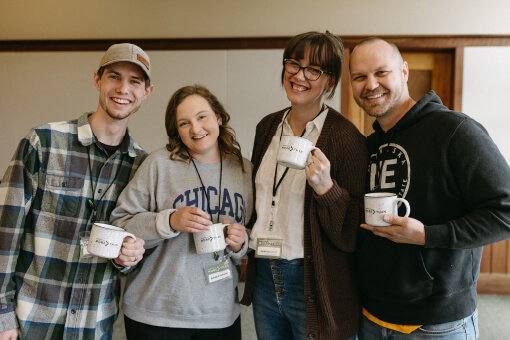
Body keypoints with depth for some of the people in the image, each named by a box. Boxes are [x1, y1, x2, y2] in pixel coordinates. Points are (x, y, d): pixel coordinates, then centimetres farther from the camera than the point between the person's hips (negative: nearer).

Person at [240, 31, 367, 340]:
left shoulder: (345, 137, -14)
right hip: (264, 277, 6)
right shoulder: (268, 127, 4)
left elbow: (353, 235, -15)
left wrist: (326, 188, -28)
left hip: (315, 286, -5)